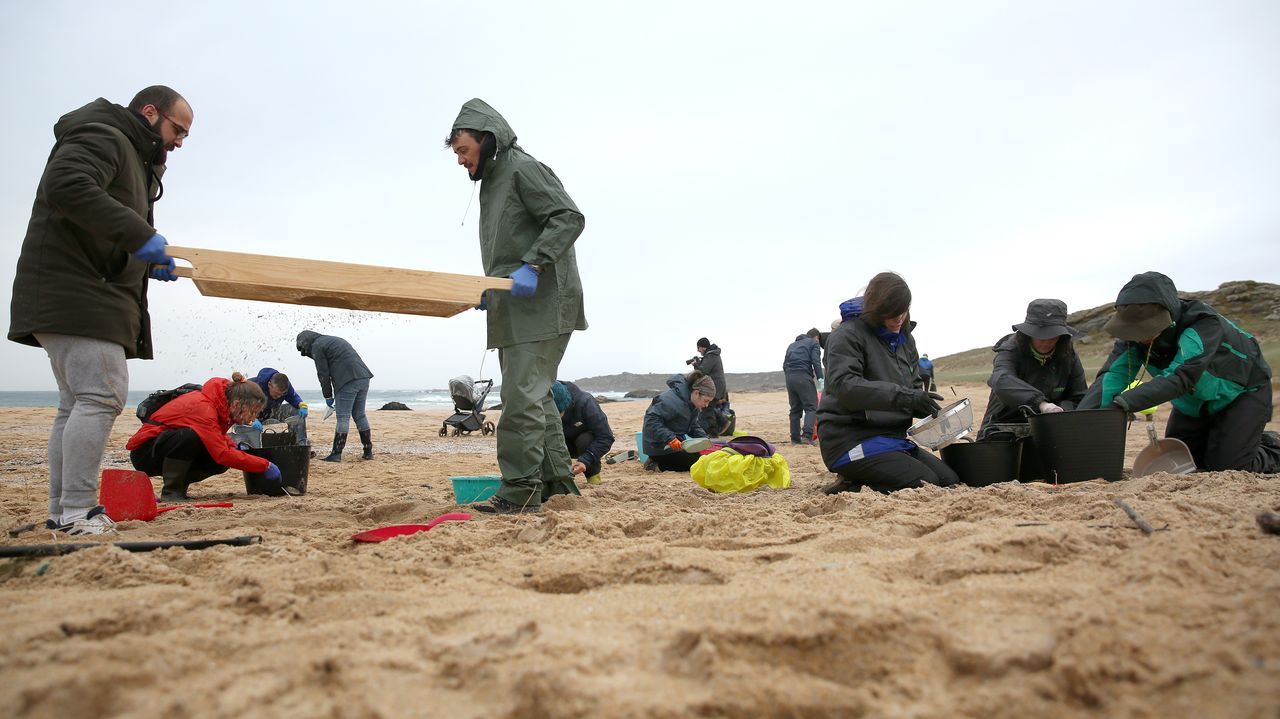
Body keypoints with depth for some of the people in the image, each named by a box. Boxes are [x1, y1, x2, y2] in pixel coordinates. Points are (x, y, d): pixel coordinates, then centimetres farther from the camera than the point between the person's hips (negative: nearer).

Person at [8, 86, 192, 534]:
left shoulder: (132, 156, 26)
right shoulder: (102, 137, -5)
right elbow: (66, 186, -26)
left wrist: (147, 264, 13)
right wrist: (139, 235, -27)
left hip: (85, 296, 11)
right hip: (75, 296, -11)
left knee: (76, 404, 10)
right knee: (101, 397, -15)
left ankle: (62, 510, 14)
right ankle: (76, 512, -14)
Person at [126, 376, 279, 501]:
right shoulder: (203, 408, -31)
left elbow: (218, 438, 12)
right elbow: (222, 455, -36)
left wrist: (235, 446, -10)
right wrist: (265, 466, -33)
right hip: (144, 452, -8)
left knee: (221, 462, -13)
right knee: (190, 436, -37)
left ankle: (179, 485, 4)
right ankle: (170, 490, -19)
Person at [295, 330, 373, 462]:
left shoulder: (317, 346, 3)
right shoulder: (335, 340, 30)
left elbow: (323, 374, 0)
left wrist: (328, 396, 9)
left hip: (348, 381, -8)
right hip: (364, 377, 8)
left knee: (343, 418, -4)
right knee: (360, 415, 14)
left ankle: (336, 454, -1)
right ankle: (368, 451, 16)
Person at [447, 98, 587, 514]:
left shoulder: (522, 168, -4)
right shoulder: (492, 183, 25)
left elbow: (569, 217, -15)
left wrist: (532, 266, -24)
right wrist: (491, 291, 14)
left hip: (541, 305, -10)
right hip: (515, 309, 10)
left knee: (522, 395, -14)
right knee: (535, 395, 11)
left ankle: (520, 491, -12)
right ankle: (555, 479, 18)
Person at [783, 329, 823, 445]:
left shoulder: (792, 345, 28)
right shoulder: (813, 343, 10)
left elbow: (784, 364, 21)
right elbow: (816, 361, -5)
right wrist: (820, 378, -10)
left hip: (789, 377, 6)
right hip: (804, 377, -6)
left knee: (795, 409, 12)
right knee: (811, 407, -7)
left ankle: (795, 438, 10)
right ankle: (807, 435, -23)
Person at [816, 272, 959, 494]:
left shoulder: (904, 339, 15)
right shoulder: (848, 335, -10)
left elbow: (915, 387, 16)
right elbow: (843, 385, -24)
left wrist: (931, 409, -9)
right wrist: (902, 396, -31)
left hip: (893, 436, 9)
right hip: (851, 439, -9)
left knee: (950, 480, 2)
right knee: (926, 484, -20)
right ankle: (852, 488, -7)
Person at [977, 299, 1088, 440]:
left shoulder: (1068, 357, 4)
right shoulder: (1010, 351, -11)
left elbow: (1079, 398, 6)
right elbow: (1002, 381, -34)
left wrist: (1061, 411, -19)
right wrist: (1041, 403, -48)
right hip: (1003, 433, -3)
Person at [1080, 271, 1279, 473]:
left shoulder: (1204, 323, -38)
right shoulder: (1135, 334, -23)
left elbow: (1178, 378, -49)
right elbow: (1112, 375, -33)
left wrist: (1123, 402, -59)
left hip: (1242, 393, -5)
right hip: (1193, 403, 5)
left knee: (1227, 466, -16)